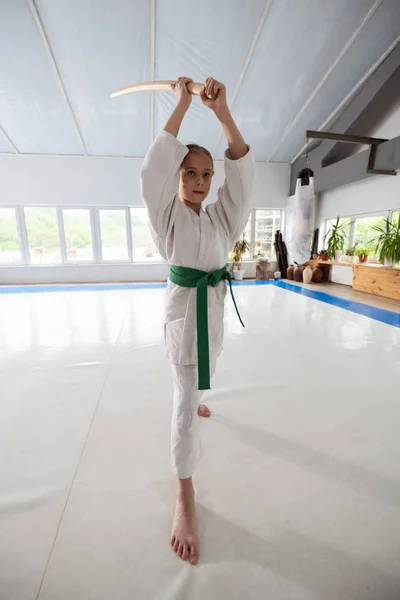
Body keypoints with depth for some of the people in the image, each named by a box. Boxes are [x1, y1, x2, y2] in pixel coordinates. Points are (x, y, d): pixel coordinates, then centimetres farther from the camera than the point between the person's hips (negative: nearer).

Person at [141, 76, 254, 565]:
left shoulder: (222, 215, 4)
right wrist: (182, 104, -12)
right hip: (182, 304, -5)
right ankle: (185, 497, 9)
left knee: (200, 371, 28)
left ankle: (195, 400, 62)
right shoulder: (168, 213, -5)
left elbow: (242, 170, -8)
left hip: (214, 302, 5)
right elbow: (154, 166, -20)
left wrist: (221, 110, -15)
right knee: (185, 398, -5)